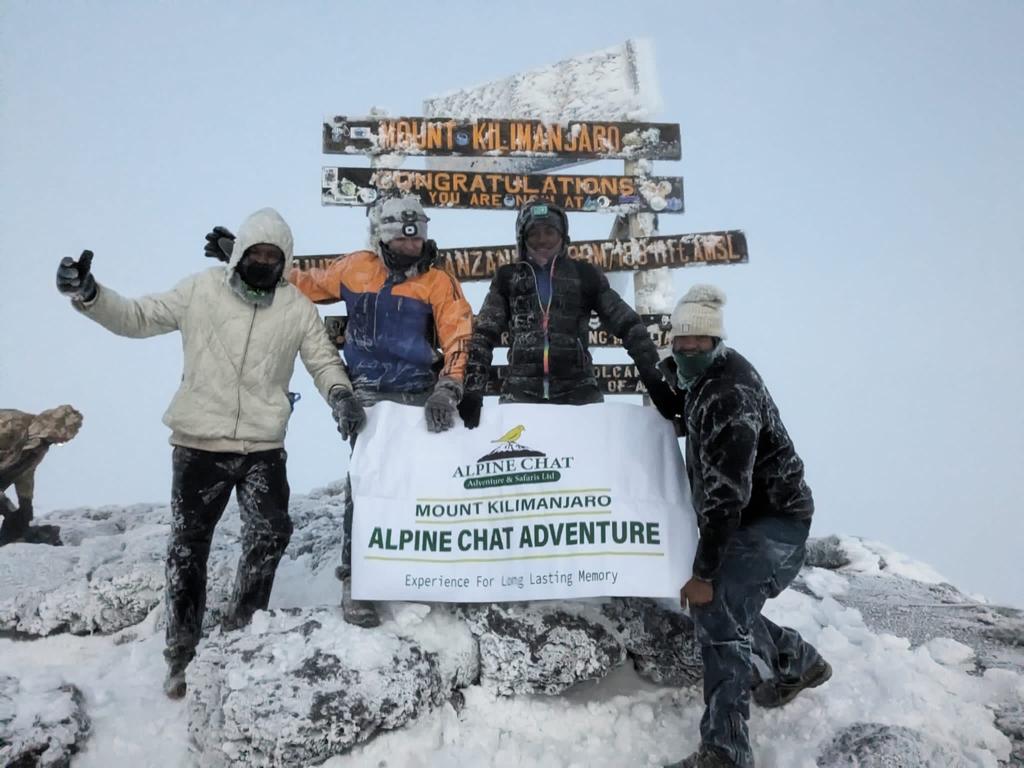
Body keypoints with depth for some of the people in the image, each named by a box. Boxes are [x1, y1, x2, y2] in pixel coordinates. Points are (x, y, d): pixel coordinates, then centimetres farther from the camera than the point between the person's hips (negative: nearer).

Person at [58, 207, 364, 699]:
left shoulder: (297, 308, 2)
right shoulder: (201, 291, -1)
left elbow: (323, 360, 8)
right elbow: (137, 318, 4)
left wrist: (340, 395, -11)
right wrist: (88, 294, -11)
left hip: (264, 447, 1)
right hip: (198, 443, -1)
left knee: (270, 535, 2)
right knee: (189, 546, 7)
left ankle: (241, 627, 27)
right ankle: (182, 652, 22)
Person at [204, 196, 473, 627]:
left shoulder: (439, 283, 0)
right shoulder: (356, 268, 5)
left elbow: (459, 338, -7)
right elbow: (305, 284, 19)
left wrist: (448, 390, -20)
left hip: (421, 397, 1)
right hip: (369, 396, 0)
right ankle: (354, 579, 4)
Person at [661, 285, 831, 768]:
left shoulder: (730, 393, -25)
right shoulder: (701, 379, 6)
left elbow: (726, 489, -30)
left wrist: (704, 572, -29)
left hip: (774, 518, -10)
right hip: (743, 517, 10)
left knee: (716, 611, -22)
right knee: (726, 607, 19)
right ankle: (800, 663, 44)